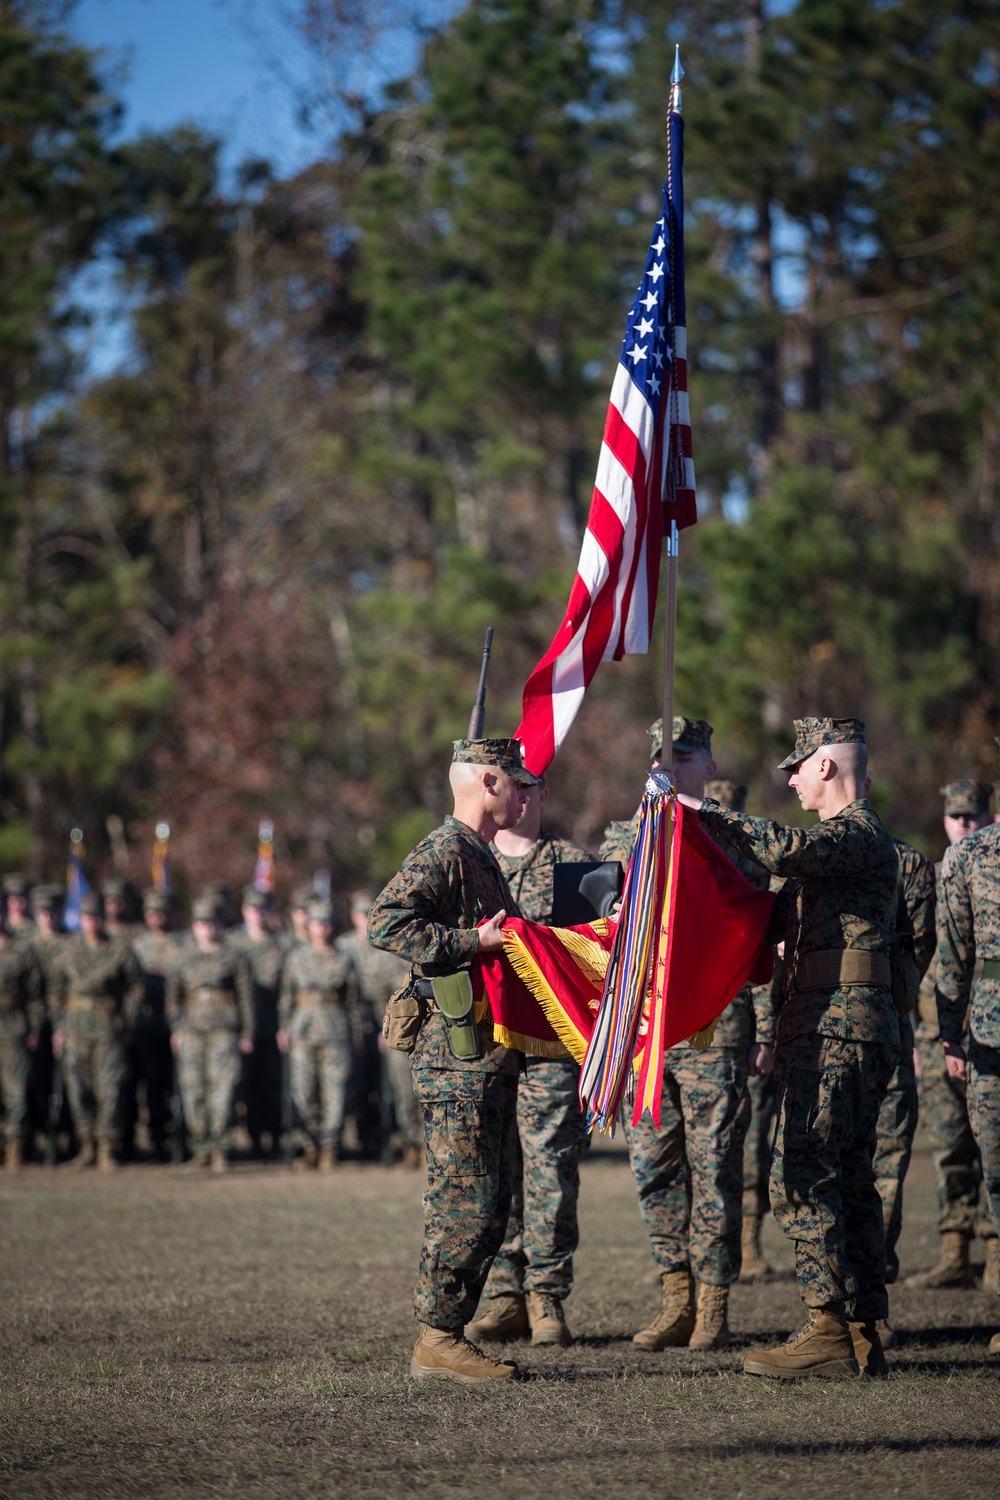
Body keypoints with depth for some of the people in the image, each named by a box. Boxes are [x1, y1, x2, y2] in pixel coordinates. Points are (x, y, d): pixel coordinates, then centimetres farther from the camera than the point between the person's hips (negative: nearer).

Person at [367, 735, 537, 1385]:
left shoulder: (480, 856, 21)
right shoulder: (442, 853, -11)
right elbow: (385, 923, -23)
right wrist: (474, 942, -24)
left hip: (489, 1055, 10)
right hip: (459, 1053, -10)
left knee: (489, 1201, 11)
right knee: (468, 1200, -9)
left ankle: (451, 1333, 15)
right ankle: (438, 1342, -5)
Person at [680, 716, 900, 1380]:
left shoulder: (859, 833, -11)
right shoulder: (840, 838, 22)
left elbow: (785, 849, -31)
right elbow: (776, 918, 26)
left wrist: (706, 813, -21)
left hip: (836, 1030, -11)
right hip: (842, 1030, 11)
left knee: (802, 1177, -12)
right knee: (848, 1181, 11)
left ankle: (829, 1332, -13)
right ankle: (863, 1336, 13)